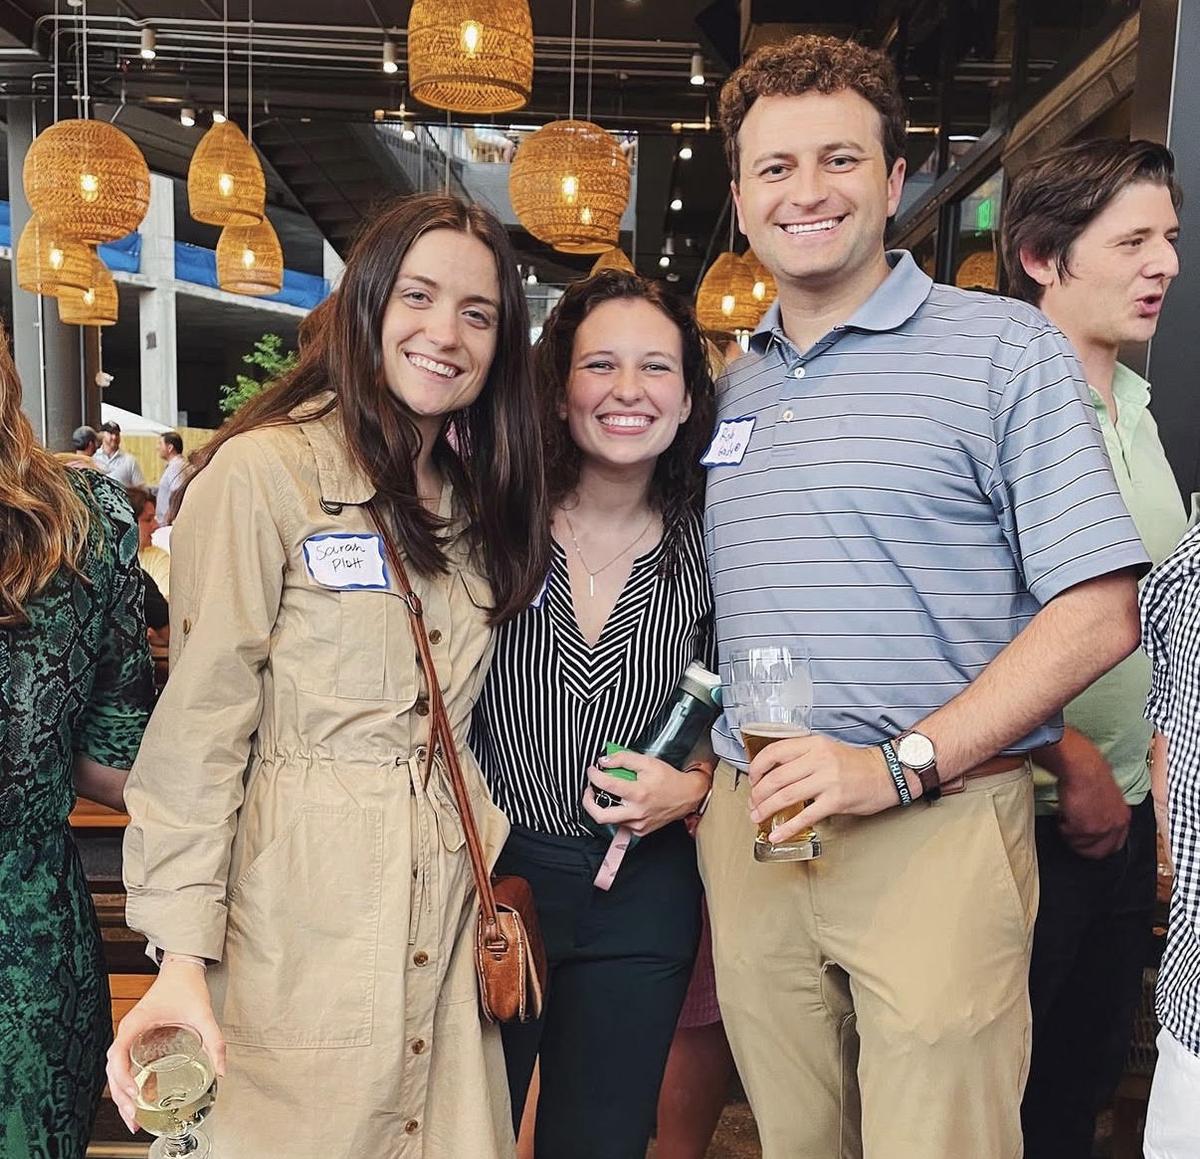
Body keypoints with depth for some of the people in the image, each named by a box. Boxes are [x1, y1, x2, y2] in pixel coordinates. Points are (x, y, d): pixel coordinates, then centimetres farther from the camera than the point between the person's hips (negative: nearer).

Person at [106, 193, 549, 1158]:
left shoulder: (475, 500, 12)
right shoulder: (262, 473, -10)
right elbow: (198, 726, -11)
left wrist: (501, 889, 9)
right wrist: (182, 951, -15)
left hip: (447, 919, 6)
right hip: (299, 921, -6)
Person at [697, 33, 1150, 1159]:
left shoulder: (1003, 348, -3)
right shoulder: (731, 387, 13)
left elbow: (1098, 612, -9)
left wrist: (900, 766, -17)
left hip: (933, 831, -4)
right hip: (747, 829, 5)